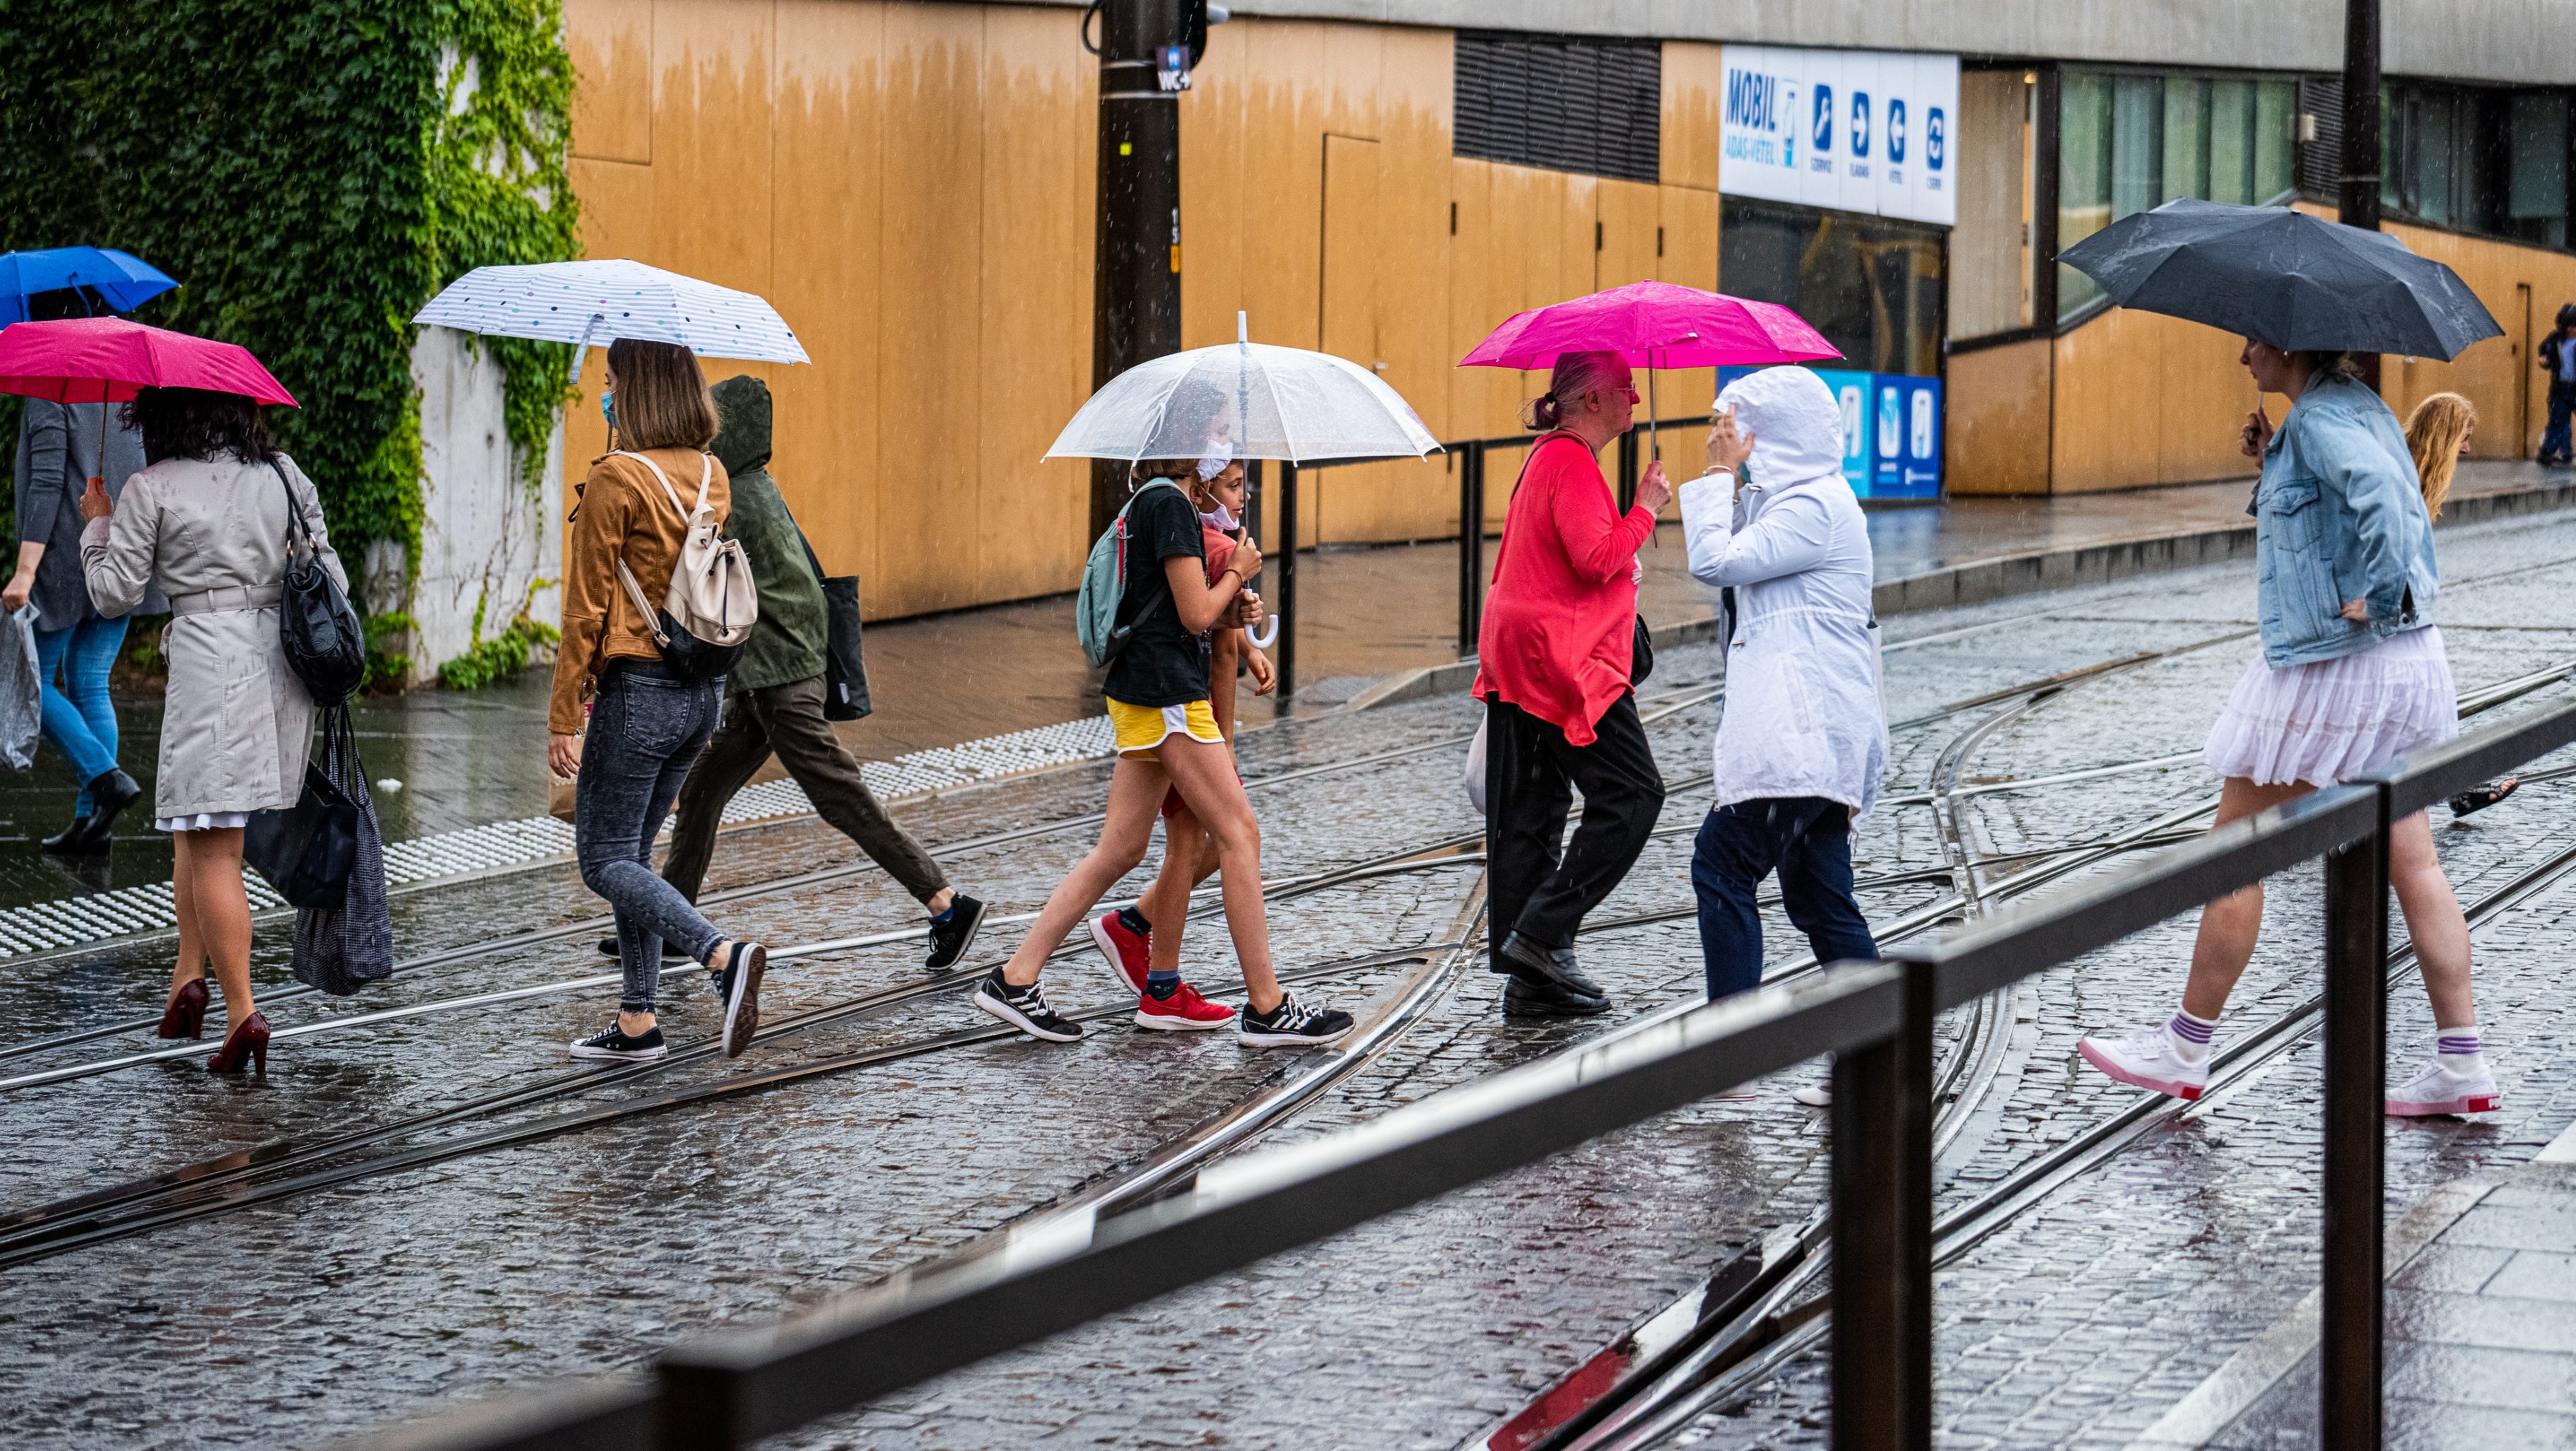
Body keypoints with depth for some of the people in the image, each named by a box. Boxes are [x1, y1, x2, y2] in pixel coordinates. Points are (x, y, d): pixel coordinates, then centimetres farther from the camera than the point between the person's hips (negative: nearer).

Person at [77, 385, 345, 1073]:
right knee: (194, 827, 20)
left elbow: (114, 592, -1)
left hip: (208, 660, -6)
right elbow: (329, 576, 11)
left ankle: (242, 1011, -10)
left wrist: (97, 525, 15)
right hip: (284, 657, 6)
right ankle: (190, 974, 15)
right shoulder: (284, 475, 10)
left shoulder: (150, 490, -3)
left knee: (212, 847, -4)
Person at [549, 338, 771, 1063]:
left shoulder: (616, 480, -14)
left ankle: (724, 955, -22)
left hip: (638, 689, -8)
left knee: (605, 859, -1)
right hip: (703, 690, 8)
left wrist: (563, 716, -10)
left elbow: (588, 608, -13)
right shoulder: (711, 477, 7)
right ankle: (637, 1021, 15)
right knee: (632, 849, 16)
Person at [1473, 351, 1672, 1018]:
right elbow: (1596, 558, -23)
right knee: (1632, 794, -6)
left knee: (1531, 812, 9)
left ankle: (1531, 977, 11)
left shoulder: (1551, 457, 18)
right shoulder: (1571, 463, -14)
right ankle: (1542, 934, -9)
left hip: (1522, 662, 11)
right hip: (1566, 661, -11)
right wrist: (1645, 509, -12)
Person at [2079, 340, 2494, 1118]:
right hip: (2409, 663, 9)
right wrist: (2275, 461, 10)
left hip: (2333, 667, -9)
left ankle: (2184, 1049, 11)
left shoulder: (2319, 417, -15)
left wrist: (2368, 597, -25)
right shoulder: (2362, 405, 14)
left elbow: (2382, 497, -33)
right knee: (2411, 859, 7)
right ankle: (2462, 1065, 5)